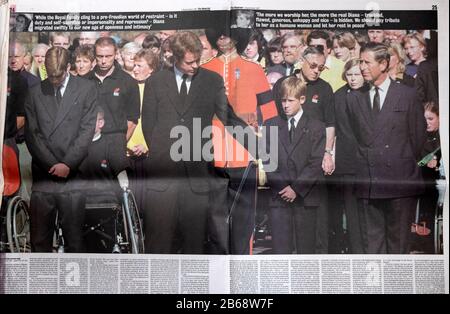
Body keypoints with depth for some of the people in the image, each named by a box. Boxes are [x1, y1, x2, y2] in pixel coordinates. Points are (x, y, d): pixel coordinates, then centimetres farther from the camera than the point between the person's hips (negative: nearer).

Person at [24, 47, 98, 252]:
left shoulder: (86, 89, 5)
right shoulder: (35, 93, 12)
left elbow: (87, 131, -2)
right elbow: (31, 133, 6)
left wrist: (67, 164, -9)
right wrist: (53, 165, -4)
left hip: (72, 176, -2)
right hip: (42, 177, 2)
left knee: (74, 238, 3)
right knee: (39, 240, 6)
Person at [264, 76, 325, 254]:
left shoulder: (316, 127, 4)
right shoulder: (271, 125, 10)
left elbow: (316, 164, -4)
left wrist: (297, 188, -11)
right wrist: (279, 186, -6)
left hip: (306, 198, -1)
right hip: (279, 196, 1)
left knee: (306, 247, 6)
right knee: (280, 247, 0)